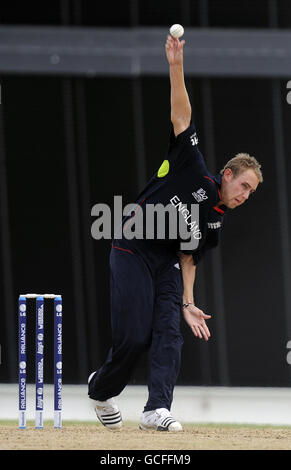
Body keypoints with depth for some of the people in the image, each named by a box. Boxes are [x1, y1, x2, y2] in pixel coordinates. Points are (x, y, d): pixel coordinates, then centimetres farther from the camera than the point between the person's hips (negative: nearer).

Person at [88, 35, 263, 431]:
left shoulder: (216, 222, 9)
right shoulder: (196, 175, -9)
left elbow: (189, 257, 15)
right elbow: (181, 118, -15)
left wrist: (187, 302, 4)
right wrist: (176, 68, -24)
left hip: (167, 261, 7)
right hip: (132, 253, -7)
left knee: (168, 332, -12)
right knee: (134, 337, -11)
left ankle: (157, 410, -19)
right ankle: (101, 390, 17)